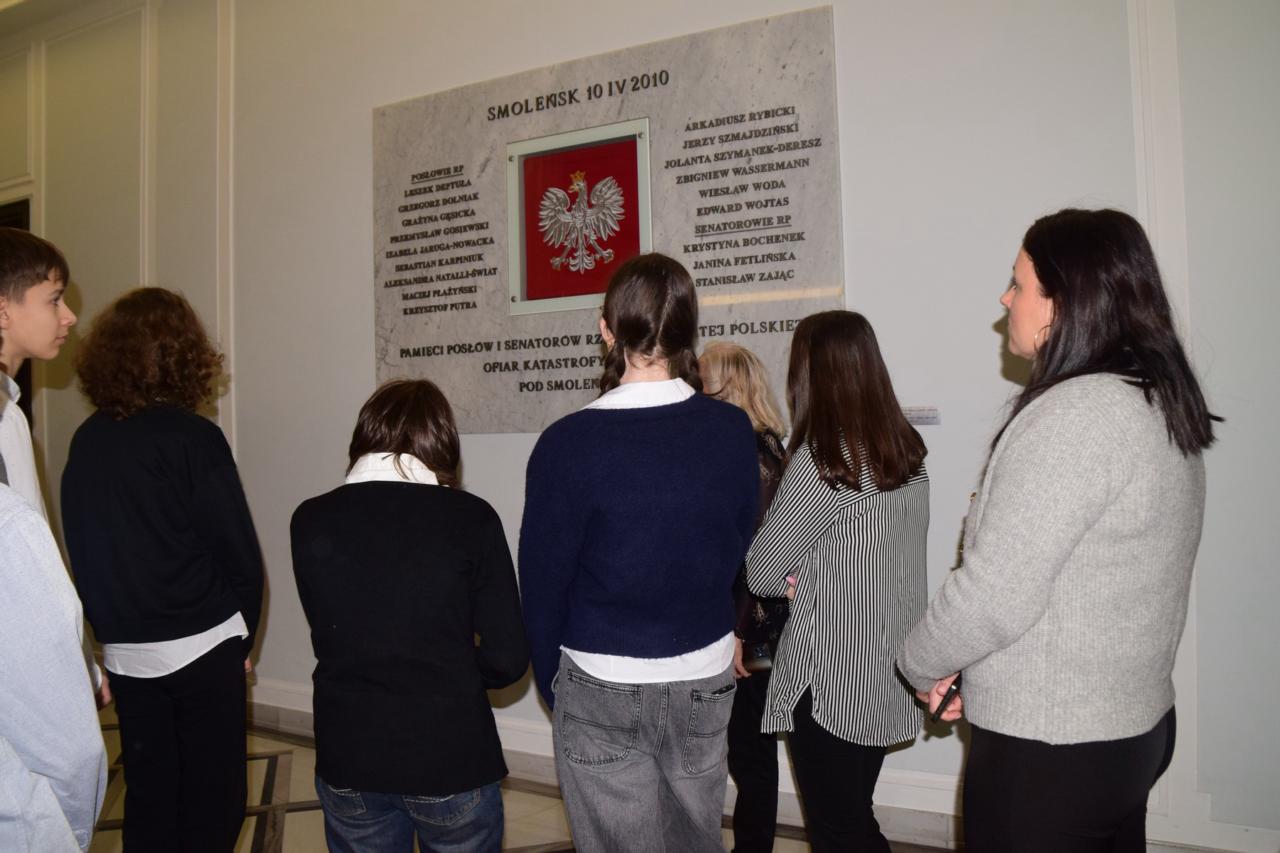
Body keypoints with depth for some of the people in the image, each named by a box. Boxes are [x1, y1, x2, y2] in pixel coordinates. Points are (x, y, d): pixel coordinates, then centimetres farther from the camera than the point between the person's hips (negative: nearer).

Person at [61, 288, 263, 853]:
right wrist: (243, 636, 2)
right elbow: (239, 550, -12)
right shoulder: (192, 437, -13)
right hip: (200, 646, -5)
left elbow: (83, 551, 6)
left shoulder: (85, 441, 1)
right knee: (212, 796, 6)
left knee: (147, 791, 16)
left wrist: (110, 630, 15)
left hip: (123, 652, 5)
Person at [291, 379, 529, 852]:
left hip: (347, 761, 2)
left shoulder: (310, 521, -6)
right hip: (452, 760, -2)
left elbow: (328, 637, 2)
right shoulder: (471, 518, -13)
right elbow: (508, 659, -11)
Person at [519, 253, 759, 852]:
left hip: (603, 689, -3)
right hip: (708, 679, 4)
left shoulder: (569, 443, -18)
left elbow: (543, 579, -10)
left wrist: (552, 684, 6)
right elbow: (738, 551, 5)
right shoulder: (733, 431, -7)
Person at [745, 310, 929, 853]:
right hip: (888, 679, 7)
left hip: (831, 684, -7)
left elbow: (760, 573, -15)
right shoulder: (907, 451, 2)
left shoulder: (820, 460, -20)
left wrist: (792, 579, 5)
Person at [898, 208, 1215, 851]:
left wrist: (920, 664, -5)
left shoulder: (1074, 414, -24)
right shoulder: (1159, 404, 6)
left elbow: (995, 592, -24)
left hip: (1047, 753, -9)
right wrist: (968, 667, 10)